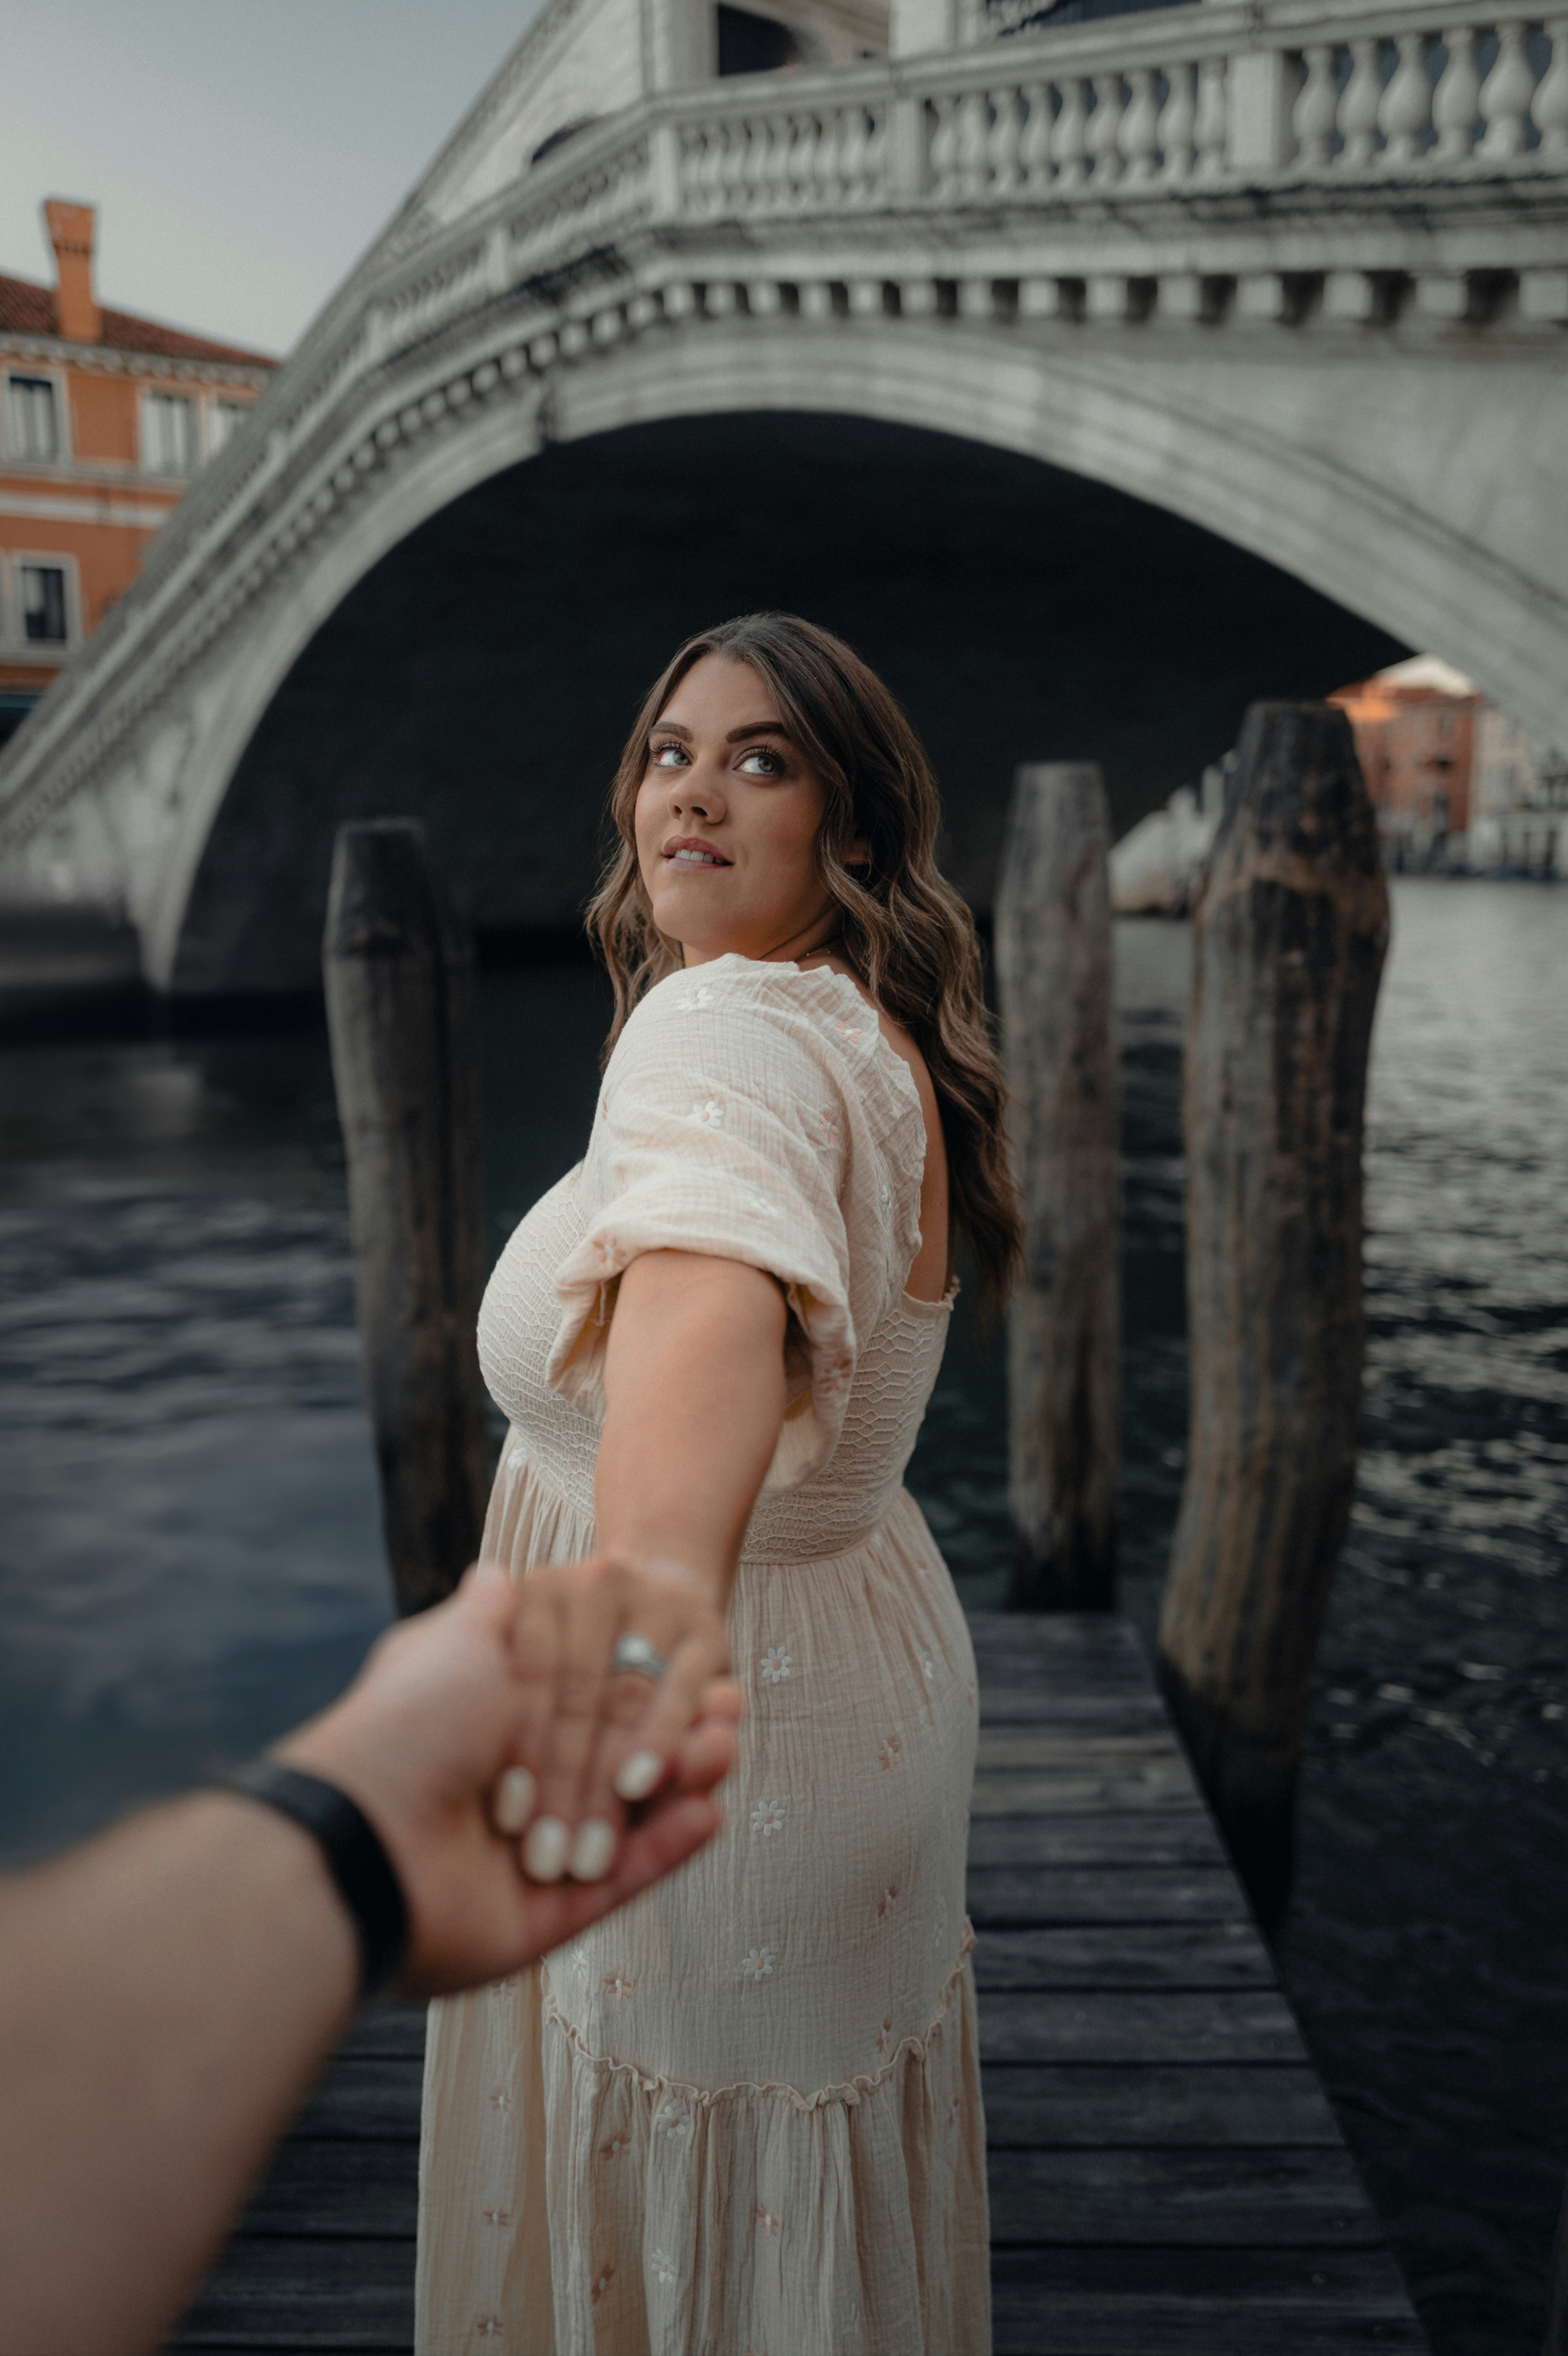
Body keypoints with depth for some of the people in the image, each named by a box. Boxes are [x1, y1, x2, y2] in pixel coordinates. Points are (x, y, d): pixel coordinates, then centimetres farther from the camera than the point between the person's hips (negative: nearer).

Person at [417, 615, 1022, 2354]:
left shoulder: (728, 1026, -27)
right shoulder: (880, 1044, 4)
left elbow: (715, 1277, -51)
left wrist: (649, 1596, -67)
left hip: (739, 1732, -9)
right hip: (866, 1679, 9)